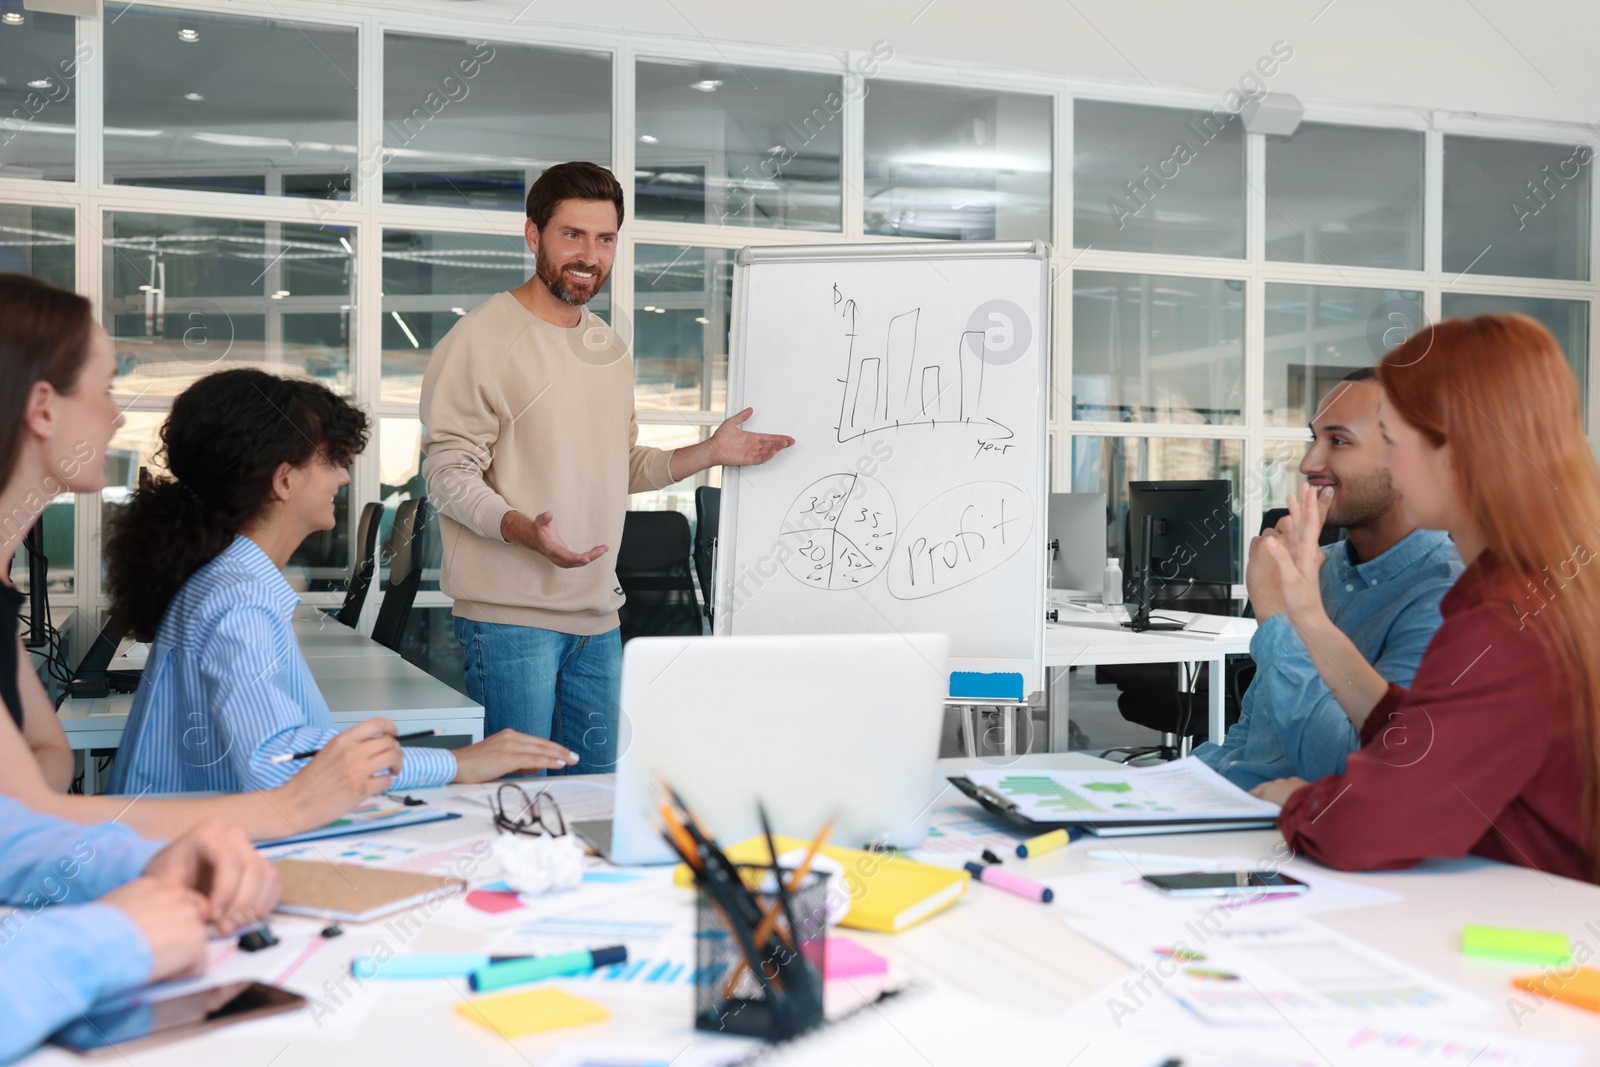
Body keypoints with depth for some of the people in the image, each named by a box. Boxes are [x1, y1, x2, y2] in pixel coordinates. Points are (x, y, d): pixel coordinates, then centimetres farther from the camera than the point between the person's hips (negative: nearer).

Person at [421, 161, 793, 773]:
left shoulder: (610, 350, 16)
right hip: (511, 613, -7)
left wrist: (709, 453, 13)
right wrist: (524, 531, -30)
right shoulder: (481, 338, -8)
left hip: (598, 615, 7)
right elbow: (449, 474, -13)